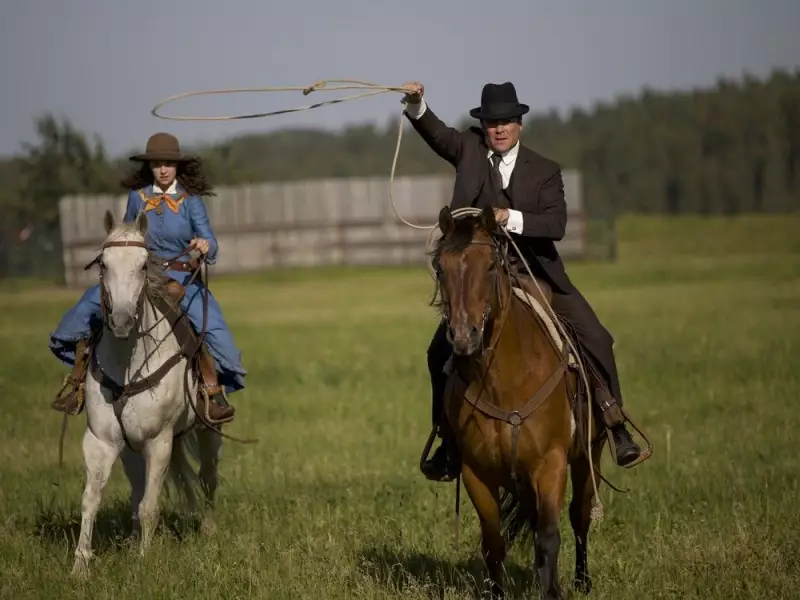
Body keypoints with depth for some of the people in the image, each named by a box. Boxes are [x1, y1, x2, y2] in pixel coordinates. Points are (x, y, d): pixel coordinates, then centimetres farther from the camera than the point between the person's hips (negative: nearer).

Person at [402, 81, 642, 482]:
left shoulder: (545, 170, 1)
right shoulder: (468, 149, 4)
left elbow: (556, 223, -11)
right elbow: (437, 134, -15)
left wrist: (512, 218, -26)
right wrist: (416, 106, -33)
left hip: (538, 275, 0)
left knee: (594, 339, -11)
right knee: (442, 350, -11)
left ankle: (614, 423, 2)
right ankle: (450, 439, 3)